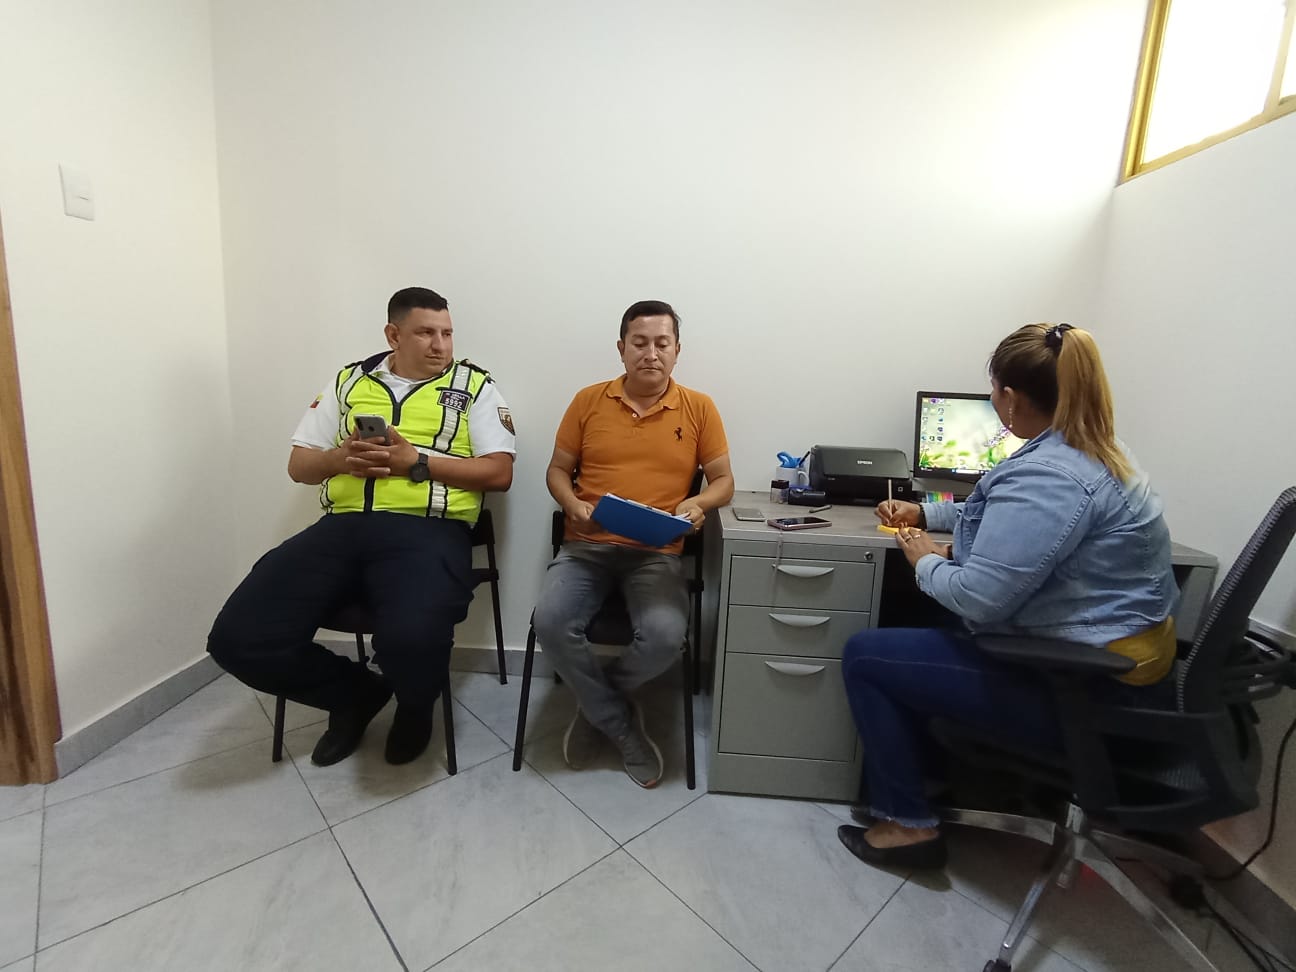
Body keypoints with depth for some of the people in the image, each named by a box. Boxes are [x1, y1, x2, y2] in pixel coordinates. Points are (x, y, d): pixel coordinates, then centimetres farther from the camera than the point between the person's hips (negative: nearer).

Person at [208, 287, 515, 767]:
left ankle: (415, 708, 7)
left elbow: (499, 472, -1)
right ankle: (357, 693, 15)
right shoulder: (350, 381, 19)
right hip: (342, 526, 4)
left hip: (426, 530, -4)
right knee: (237, 638, -12)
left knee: (411, 639, -33)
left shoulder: (474, 385, 9)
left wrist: (416, 461, -10)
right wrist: (342, 458, -5)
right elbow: (299, 464, 18)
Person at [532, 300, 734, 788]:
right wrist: (574, 507, -10)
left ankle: (597, 705, 7)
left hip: (657, 552, -1)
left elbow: (724, 481, 8)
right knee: (551, 622, -26)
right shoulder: (588, 400, 6)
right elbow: (557, 471, 12)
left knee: (665, 636, -29)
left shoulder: (699, 408, 5)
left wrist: (697, 503, -15)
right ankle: (623, 727, 1)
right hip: (587, 545, 1)